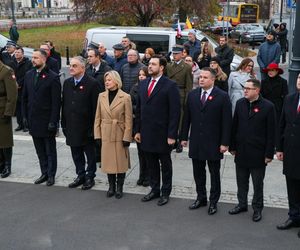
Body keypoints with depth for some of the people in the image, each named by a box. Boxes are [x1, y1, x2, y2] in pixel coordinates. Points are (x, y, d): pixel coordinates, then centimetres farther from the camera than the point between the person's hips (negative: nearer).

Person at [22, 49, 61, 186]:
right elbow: (24, 98, 11)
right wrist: (25, 116, 5)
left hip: (47, 122, -5)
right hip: (33, 120, 5)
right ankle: (44, 173, 24)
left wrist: (53, 121, -16)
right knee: (40, 150, 13)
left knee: (50, 150, 8)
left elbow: (56, 102, -13)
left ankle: (51, 175, 19)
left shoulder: (53, 77, -11)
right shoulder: (28, 75, 7)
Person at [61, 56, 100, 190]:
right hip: (72, 126, 6)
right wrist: (64, 124, 8)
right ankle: (80, 175, 29)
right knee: (76, 153, 15)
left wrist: (93, 126, -14)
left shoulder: (92, 83, -11)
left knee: (90, 153, 8)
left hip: (86, 127, -6)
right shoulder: (67, 83, 8)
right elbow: (64, 104, 11)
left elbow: (95, 107, -13)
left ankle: (90, 177, 22)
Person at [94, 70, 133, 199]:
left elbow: (128, 120, -7)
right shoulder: (101, 96, 5)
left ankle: (119, 188, 19)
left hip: (120, 134, -3)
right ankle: (111, 187, 24)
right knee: (108, 162, 10)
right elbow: (98, 117, 7)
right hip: (106, 134, 3)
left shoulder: (125, 97, -7)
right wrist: (97, 135, 2)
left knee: (120, 162, 5)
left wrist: (127, 137, -11)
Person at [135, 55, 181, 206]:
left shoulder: (170, 85, -10)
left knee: (165, 164, 9)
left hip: (162, 134, -5)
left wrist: (172, 135, -16)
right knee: (151, 164, 14)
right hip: (147, 133, 5)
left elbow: (175, 112, -13)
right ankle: (154, 190, 29)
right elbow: (139, 109, 13)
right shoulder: (143, 84, 9)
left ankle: (165, 192, 23)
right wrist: (137, 130, 9)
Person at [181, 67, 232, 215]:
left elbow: (226, 121, -9)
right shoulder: (192, 95, 5)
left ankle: (213, 202, 20)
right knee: (198, 172, 13)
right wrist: (184, 137, 5)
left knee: (214, 173, 8)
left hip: (213, 142, -4)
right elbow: (187, 118, 8)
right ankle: (201, 198, 28)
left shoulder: (222, 97, -8)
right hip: (196, 141, 4)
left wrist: (225, 143, -12)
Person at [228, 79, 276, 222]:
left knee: (258, 184, 10)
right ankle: (242, 204, 33)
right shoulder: (240, 103, 2)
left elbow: (271, 132, -9)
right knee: (241, 182, 16)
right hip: (241, 152, 4)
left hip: (258, 154, -4)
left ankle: (257, 208, 25)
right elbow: (234, 126, 8)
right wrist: (232, 146, 7)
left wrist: (269, 154, -10)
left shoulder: (268, 107, -11)